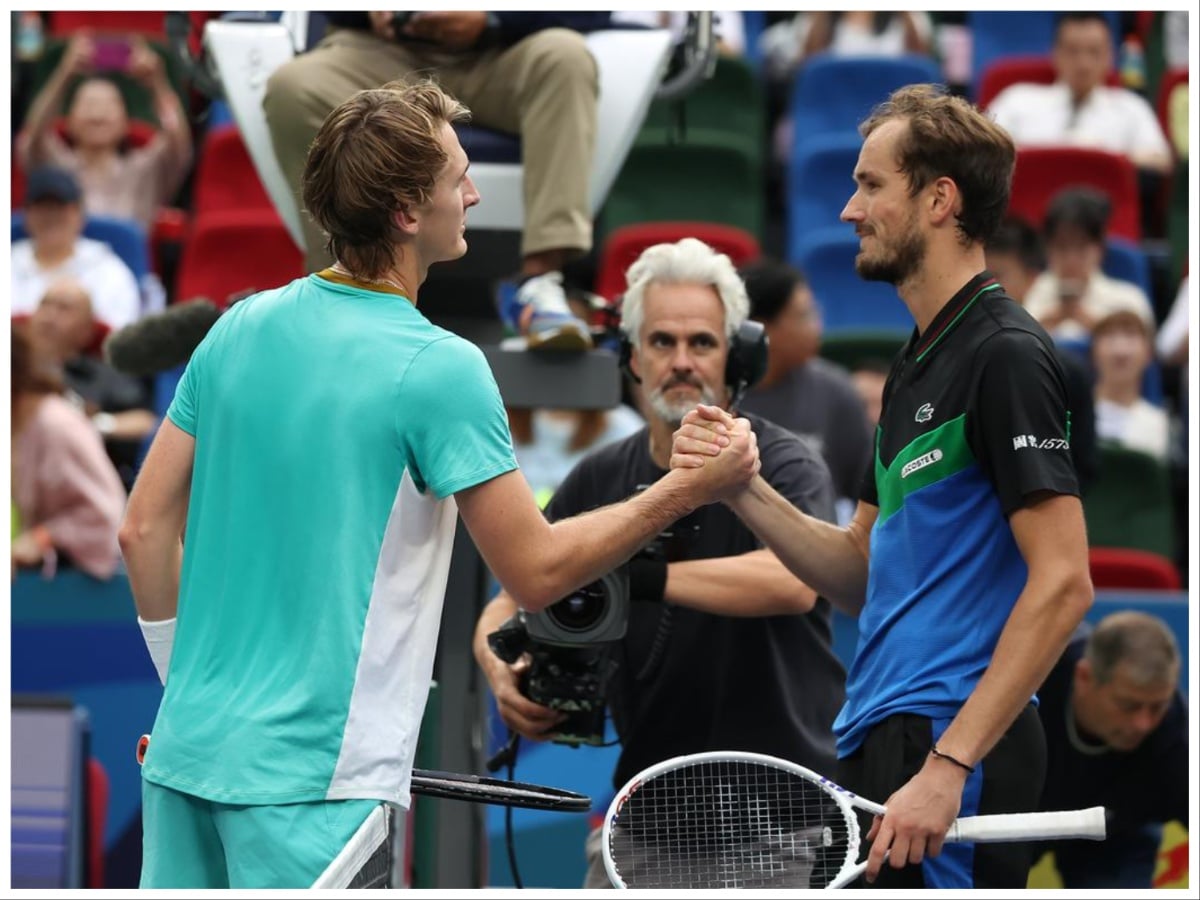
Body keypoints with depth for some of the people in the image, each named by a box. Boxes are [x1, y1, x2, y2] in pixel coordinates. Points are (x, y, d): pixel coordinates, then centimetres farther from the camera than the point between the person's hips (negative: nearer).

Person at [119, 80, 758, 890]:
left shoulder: (238, 329, 7)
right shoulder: (440, 369, -12)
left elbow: (145, 531, 10)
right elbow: (537, 571, -9)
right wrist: (690, 490, -1)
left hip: (186, 752, 7)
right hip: (314, 781, -7)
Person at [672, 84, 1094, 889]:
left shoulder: (1005, 355, -12)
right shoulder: (916, 366, 18)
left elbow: (1063, 586, -18)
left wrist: (947, 765, -23)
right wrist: (744, 491, 3)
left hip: (949, 745, -10)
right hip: (881, 742, 10)